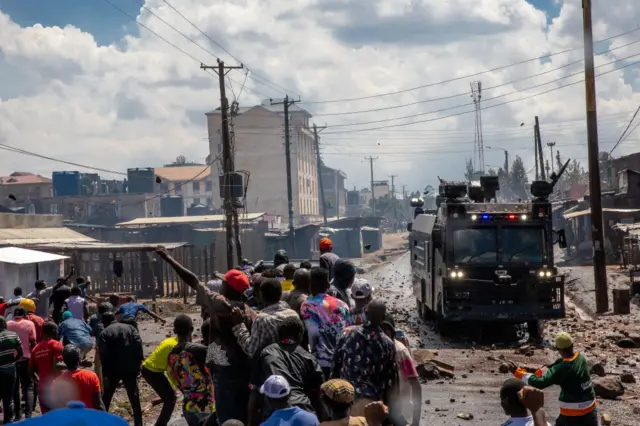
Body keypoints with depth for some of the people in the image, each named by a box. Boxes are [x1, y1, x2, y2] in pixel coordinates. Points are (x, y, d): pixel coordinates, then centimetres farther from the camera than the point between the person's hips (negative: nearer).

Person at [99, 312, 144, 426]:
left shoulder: (105, 333, -1)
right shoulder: (130, 327, 8)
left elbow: (103, 353, -9)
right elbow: (138, 344, -3)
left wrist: (105, 372, -8)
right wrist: (139, 361, -2)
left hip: (114, 369, -2)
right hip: (130, 368, 2)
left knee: (106, 397, 15)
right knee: (134, 397, 6)